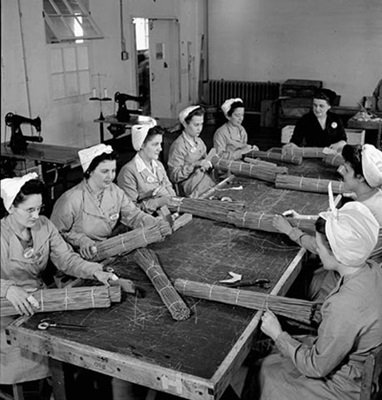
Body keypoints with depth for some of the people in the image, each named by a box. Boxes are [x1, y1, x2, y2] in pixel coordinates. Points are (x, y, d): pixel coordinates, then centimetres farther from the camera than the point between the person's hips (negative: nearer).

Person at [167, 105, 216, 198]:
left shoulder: (199, 141, 14)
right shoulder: (178, 146, -9)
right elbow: (174, 177, -12)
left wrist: (207, 165, 1)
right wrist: (194, 165, -20)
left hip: (210, 184, 8)